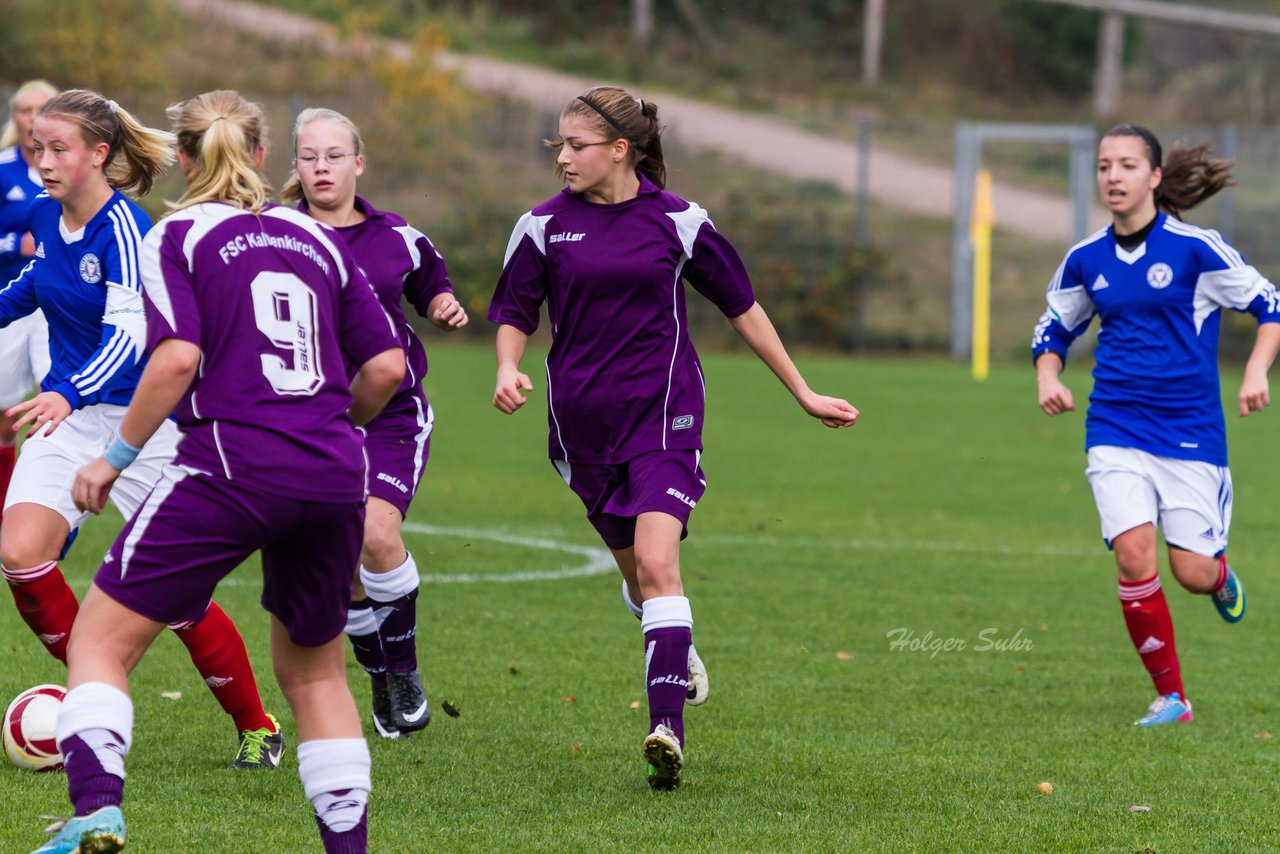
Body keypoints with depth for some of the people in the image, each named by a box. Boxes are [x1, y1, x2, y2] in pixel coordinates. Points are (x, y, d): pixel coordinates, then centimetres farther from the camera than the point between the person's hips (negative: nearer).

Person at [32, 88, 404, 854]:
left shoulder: (177, 237, 3)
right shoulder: (317, 239, 17)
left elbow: (178, 359, -12)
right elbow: (387, 365, 11)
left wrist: (118, 456, -2)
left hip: (230, 466, -5)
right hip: (335, 475, 5)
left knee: (102, 640, 1)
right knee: (314, 668, 21)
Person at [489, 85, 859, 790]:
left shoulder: (676, 221, -2)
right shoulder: (544, 225, 2)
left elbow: (742, 306, 7)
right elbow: (513, 311, 10)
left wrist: (804, 394, 10)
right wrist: (508, 368, -13)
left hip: (662, 413, -3)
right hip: (582, 419, 3)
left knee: (657, 562, -19)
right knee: (634, 569, 12)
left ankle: (667, 727, -24)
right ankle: (677, 656, 44)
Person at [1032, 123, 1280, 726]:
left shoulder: (1195, 248, -8)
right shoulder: (1086, 260, 4)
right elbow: (1052, 330, 19)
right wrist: (1048, 378, -1)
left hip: (1191, 430, -2)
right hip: (1116, 432, 2)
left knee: (1192, 572, -5)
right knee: (1134, 556, -16)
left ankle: (1221, 578, 36)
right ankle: (1170, 697, -1)